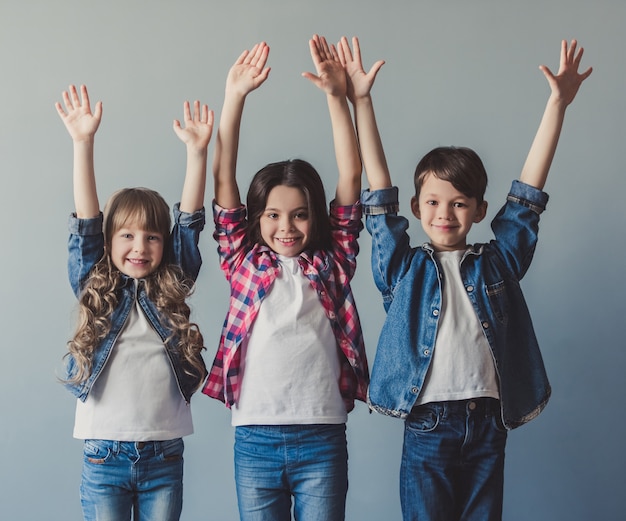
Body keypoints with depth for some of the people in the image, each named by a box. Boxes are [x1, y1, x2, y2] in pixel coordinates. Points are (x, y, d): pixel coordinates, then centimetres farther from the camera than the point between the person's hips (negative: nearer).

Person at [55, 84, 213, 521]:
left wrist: (197, 151, -11)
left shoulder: (170, 289, 5)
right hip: (104, 456, -1)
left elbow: (189, 224, -2)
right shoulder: (96, 289, 2)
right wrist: (83, 143, -16)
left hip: (164, 456, 1)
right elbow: (85, 225, -7)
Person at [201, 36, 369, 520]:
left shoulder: (331, 262, 5)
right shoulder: (245, 262, 5)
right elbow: (223, 178, -1)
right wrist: (235, 98, -8)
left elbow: (351, 176, -2)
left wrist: (338, 96, -9)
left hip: (322, 438, 0)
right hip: (254, 439, 1)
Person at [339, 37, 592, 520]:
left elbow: (527, 194, 4)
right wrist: (360, 101, -6)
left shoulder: (497, 263, 7)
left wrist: (558, 103, -1)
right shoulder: (405, 268, 3)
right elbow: (380, 192, -1)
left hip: (488, 424, 2)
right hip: (427, 426, -2)